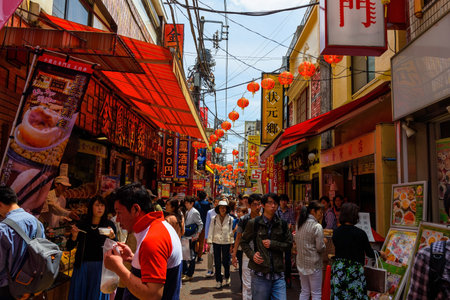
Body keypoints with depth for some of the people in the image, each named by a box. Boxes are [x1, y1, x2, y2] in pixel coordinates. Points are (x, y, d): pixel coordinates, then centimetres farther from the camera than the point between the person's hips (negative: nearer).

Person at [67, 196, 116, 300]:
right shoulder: (82, 224, 0)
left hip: (100, 266, -1)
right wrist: (74, 236, -15)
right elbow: (69, 247, 3)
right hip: (82, 265, 1)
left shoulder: (110, 225, -3)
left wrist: (112, 236, -26)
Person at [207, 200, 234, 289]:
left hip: (226, 242, -1)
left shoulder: (230, 219, 1)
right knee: (217, 262, 4)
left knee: (225, 261, 3)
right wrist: (209, 242, -3)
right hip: (216, 242, 1)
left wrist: (232, 243, -1)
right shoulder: (214, 219, 2)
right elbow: (211, 230, 2)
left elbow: (231, 232, 1)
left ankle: (227, 277, 29)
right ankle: (218, 281, 16)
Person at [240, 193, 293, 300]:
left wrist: (272, 244, -8)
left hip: (278, 275, 2)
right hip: (260, 275, -2)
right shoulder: (253, 223, -1)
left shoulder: (282, 224, 6)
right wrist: (252, 254, -9)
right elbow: (244, 242, 8)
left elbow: (289, 244, 6)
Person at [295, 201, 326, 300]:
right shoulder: (317, 226, -16)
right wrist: (323, 242, 4)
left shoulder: (299, 224, 6)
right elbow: (320, 248, -15)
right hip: (313, 264, -7)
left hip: (301, 263, 7)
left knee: (304, 292, 17)